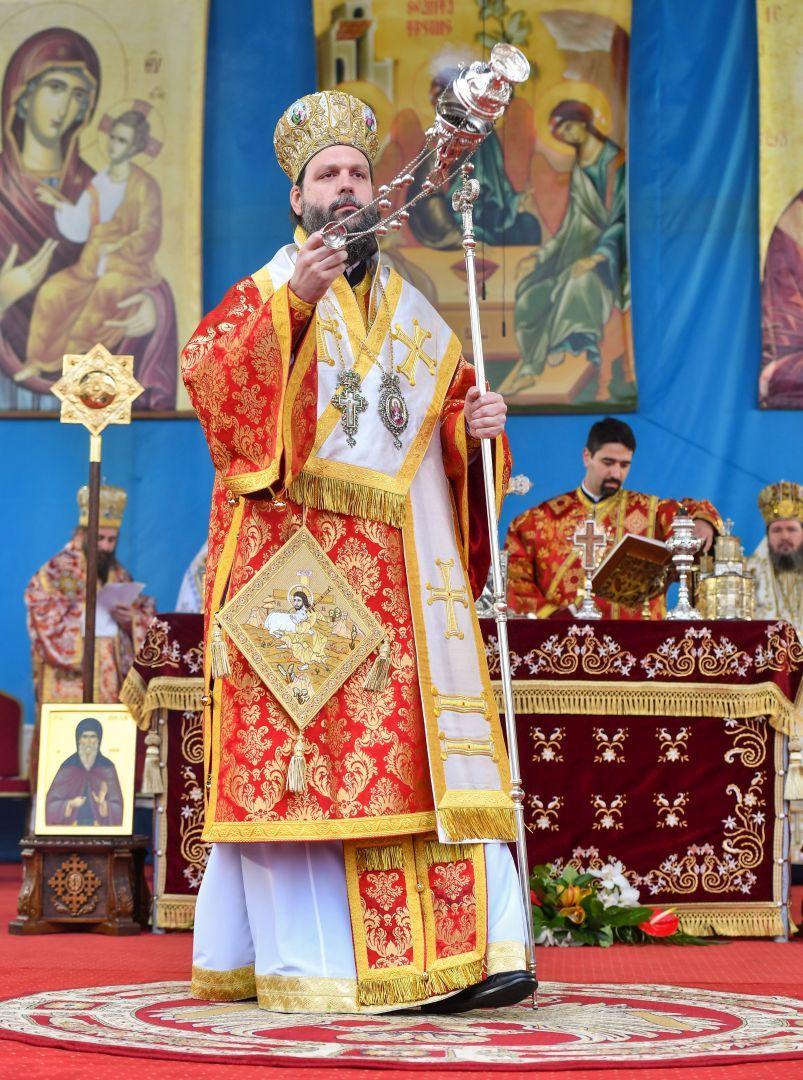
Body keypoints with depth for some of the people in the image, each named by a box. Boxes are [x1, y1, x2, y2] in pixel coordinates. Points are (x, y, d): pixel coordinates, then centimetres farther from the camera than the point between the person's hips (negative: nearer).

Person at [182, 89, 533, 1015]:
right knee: (298, 743, -10)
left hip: (404, 570, 4)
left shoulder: (410, 314, 23)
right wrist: (289, 305, -23)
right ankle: (308, 962, -8)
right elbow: (206, 375, -10)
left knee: (426, 744, -5)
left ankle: (462, 949, -10)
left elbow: (448, 411, 25)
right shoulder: (264, 295, 8)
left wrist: (475, 424, 2)